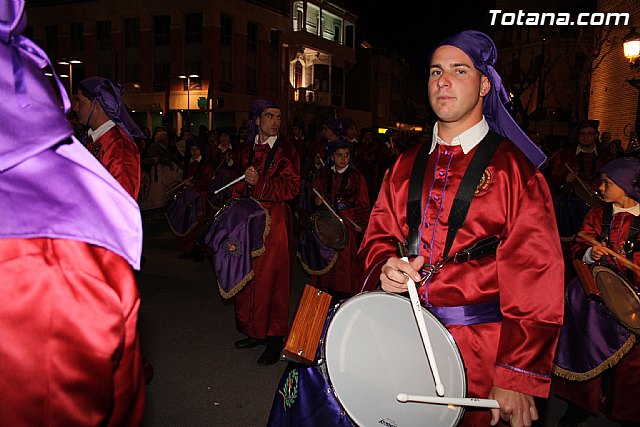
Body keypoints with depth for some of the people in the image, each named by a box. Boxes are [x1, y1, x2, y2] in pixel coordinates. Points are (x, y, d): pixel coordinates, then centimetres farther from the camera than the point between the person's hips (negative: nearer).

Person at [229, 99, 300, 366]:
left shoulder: (286, 151, -3)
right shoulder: (249, 150, 14)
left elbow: (291, 188, -11)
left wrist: (259, 183, -20)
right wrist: (237, 196, 5)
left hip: (274, 221, -5)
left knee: (271, 279, -4)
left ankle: (275, 339, 8)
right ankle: (255, 332, 23)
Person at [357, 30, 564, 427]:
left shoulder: (513, 168, -9)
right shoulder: (407, 165, 7)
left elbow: (535, 279, -13)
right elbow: (379, 235, 12)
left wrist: (518, 377, -16)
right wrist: (386, 265, -12)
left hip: (481, 346, -4)